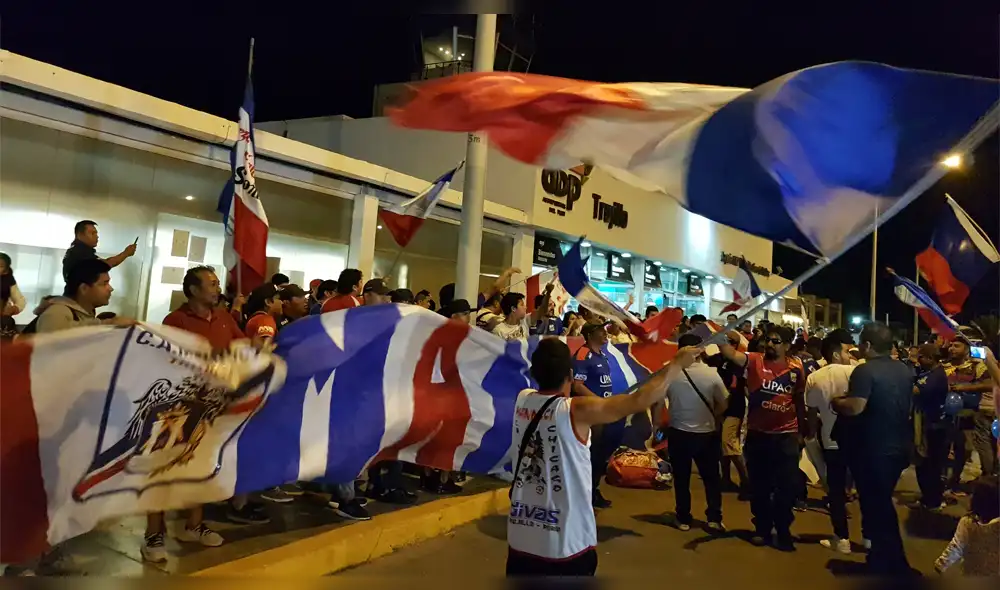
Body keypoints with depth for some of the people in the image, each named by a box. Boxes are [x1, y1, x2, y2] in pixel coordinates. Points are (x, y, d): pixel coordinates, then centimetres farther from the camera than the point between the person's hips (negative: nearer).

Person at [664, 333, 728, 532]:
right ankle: (714, 519, 15)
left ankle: (684, 519, 18)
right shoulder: (712, 373, -11)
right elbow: (723, 405, -2)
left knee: (682, 478, 12)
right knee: (711, 477, 15)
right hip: (707, 433, 0)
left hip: (678, 433, 0)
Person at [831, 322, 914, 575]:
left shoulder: (865, 370, -20)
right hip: (899, 447, 8)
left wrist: (836, 402, -10)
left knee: (875, 506, 4)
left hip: (873, 450, -8)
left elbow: (855, 407, -29)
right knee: (882, 502, 21)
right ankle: (882, 558, 31)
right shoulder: (904, 370, 7)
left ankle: (890, 563, 12)